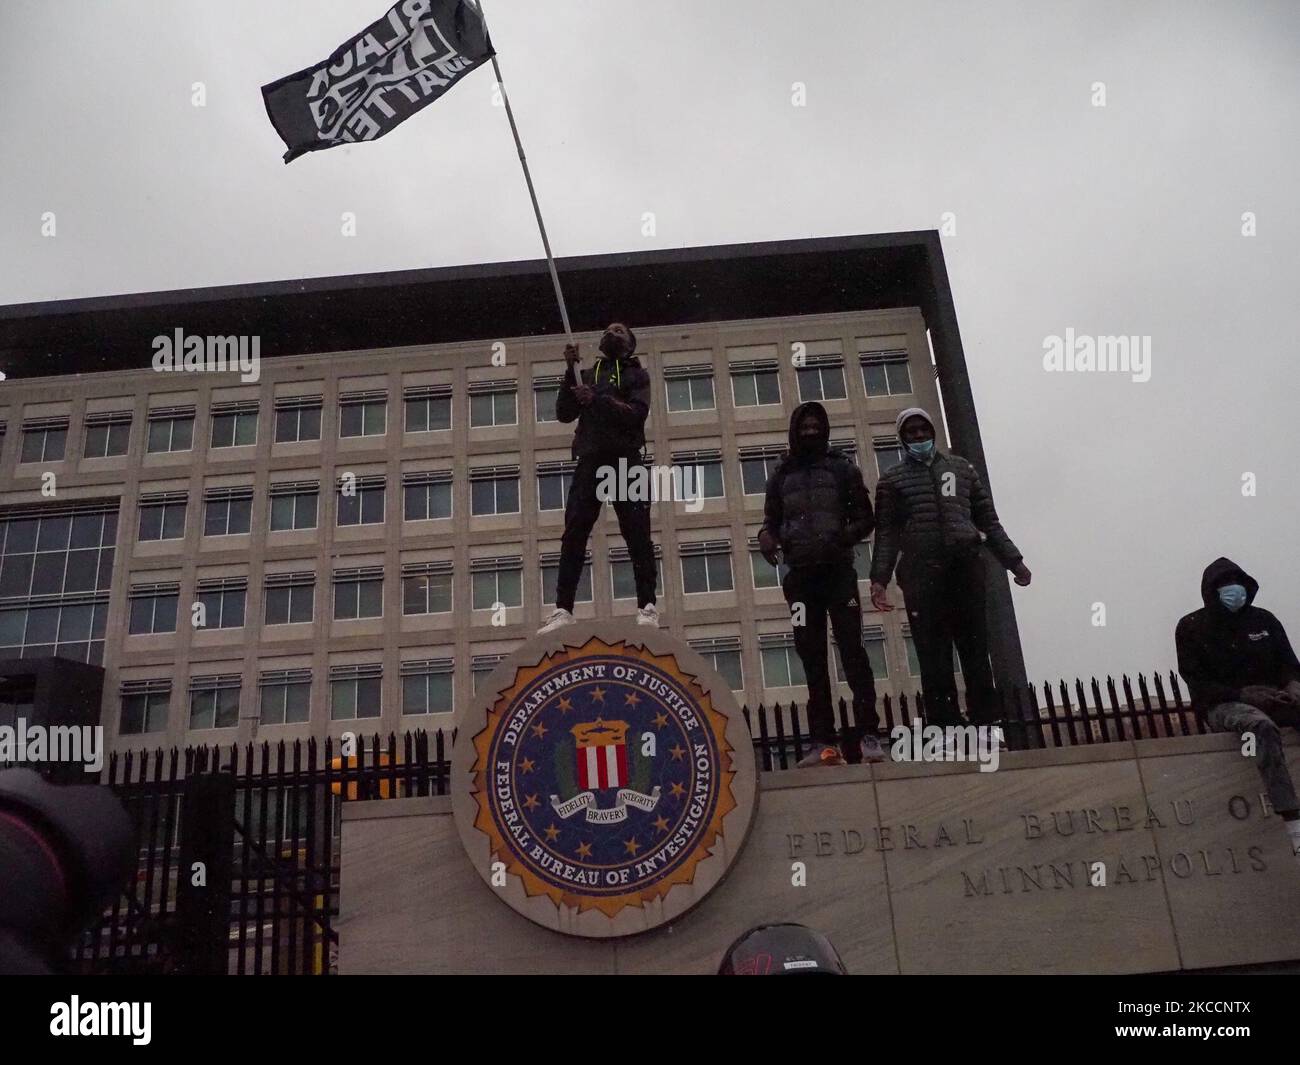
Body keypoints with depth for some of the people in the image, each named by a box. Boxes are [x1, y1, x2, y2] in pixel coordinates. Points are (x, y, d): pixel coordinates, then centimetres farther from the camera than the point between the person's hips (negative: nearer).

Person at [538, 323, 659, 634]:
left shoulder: (636, 374, 14)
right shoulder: (587, 374, 23)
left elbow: (636, 414, -4)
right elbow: (564, 414, 10)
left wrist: (597, 400, -16)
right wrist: (571, 370, 0)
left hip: (625, 462, -3)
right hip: (590, 462, 3)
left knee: (637, 535, -8)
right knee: (573, 535, -8)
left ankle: (647, 607, -11)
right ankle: (563, 610, -12)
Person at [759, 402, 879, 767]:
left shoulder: (842, 469, 10)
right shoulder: (781, 476, 15)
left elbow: (865, 517, 7)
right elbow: (772, 521, 15)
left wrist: (846, 535, -14)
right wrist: (766, 536, -9)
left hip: (838, 571, -2)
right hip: (800, 575, 2)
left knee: (852, 648, -9)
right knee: (813, 658, 1)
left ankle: (869, 735, -9)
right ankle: (823, 742, 1)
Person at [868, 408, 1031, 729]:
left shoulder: (961, 467, 20)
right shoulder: (893, 480, 14)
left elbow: (988, 519, 19)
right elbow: (887, 533, 5)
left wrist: (1013, 561, 14)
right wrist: (879, 578, -6)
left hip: (966, 566, 2)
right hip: (921, 573, -2)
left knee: (976, 648, 1)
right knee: (934, 654, -5)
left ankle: (985, 722, 6)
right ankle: (945, 725, -4)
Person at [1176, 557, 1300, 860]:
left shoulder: (1263, 619, 13)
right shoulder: (1191, 627, 1)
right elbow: (1197, 683, -4)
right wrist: (1242, 694, -18)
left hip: (1270, 699, 4)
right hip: (1222, 705, -4)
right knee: (1263, 726, -39)